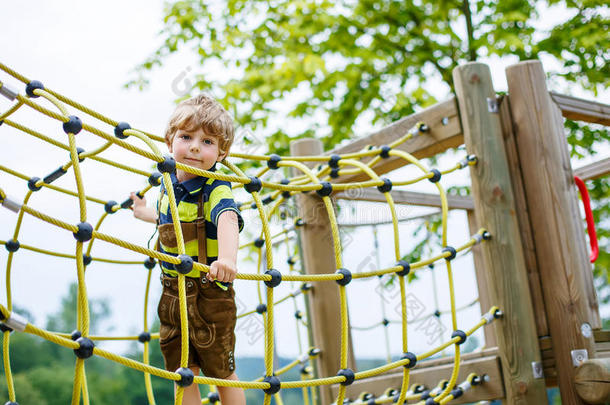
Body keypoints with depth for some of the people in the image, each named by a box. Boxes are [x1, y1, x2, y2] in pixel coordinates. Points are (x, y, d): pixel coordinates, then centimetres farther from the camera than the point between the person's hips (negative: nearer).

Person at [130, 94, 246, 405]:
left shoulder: (216, 190, -21)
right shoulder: (168, 185, 2)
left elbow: (227, 219, -44)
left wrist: (227, 257, -64)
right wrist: (144, 212, 40)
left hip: (210, 294, -6)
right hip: (172, 294, 6)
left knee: (221, 372, 10)